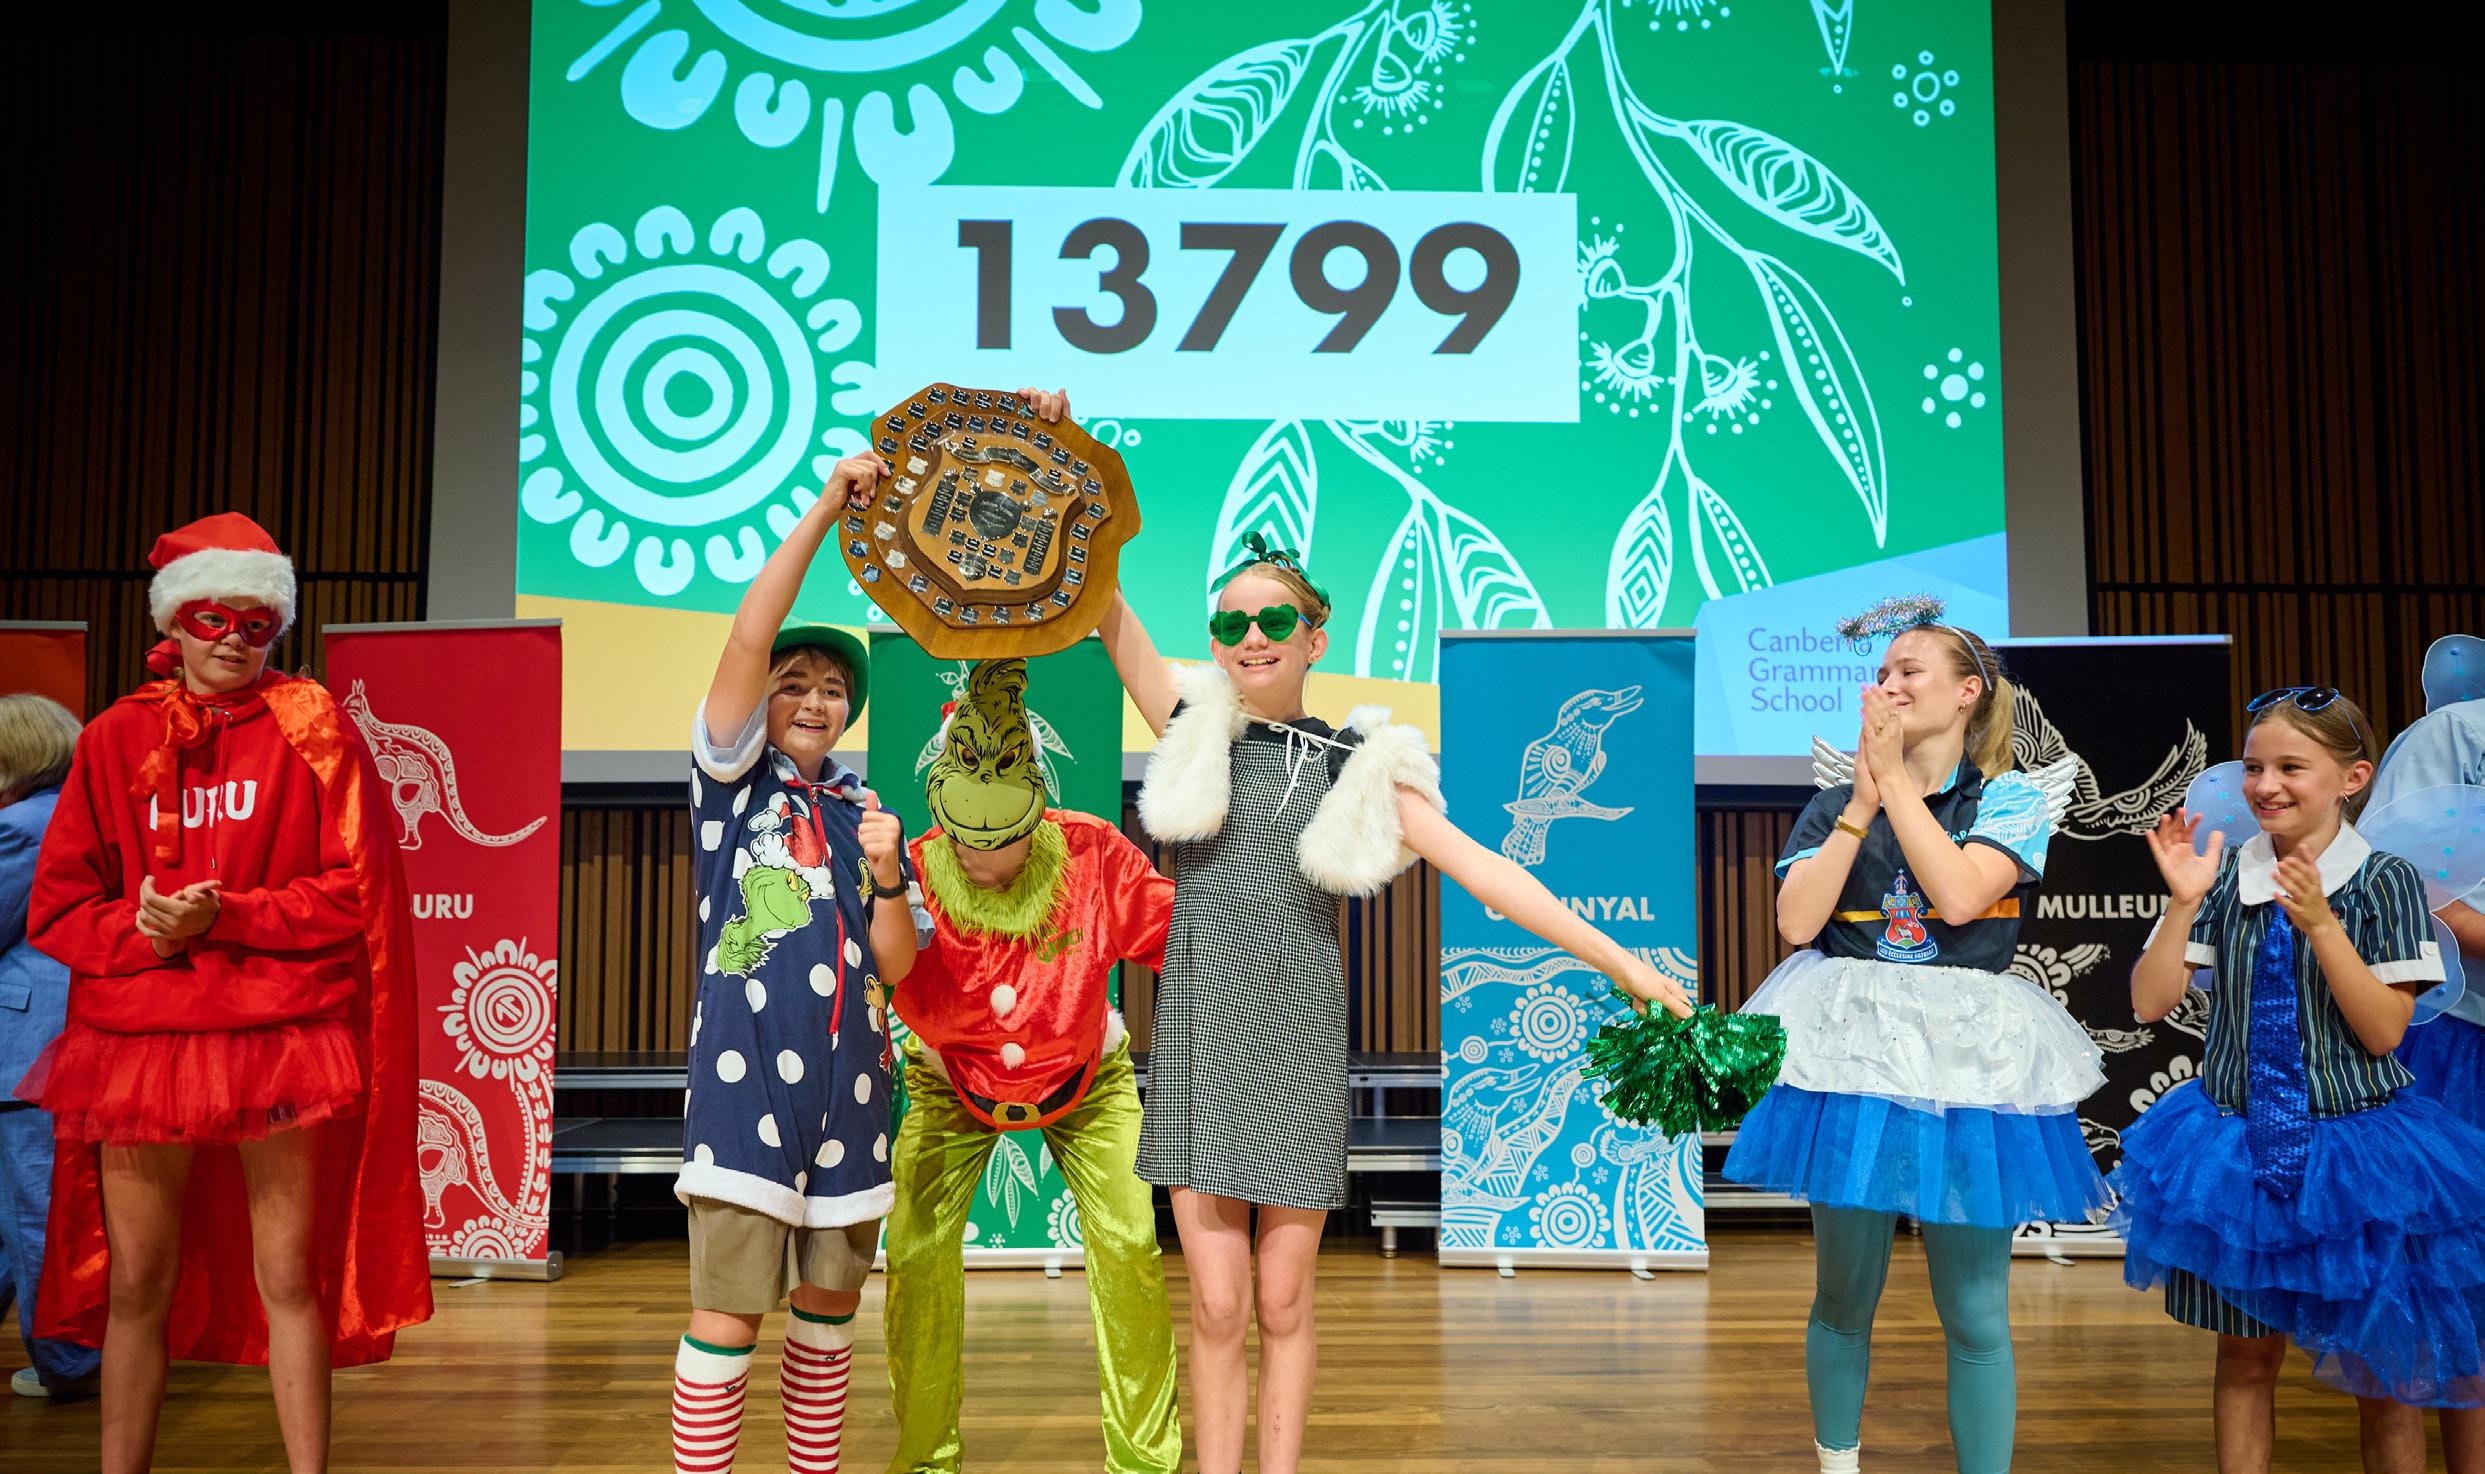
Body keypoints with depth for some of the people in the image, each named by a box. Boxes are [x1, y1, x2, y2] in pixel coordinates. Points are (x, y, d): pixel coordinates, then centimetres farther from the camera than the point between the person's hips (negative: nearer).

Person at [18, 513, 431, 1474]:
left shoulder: (310, 730, 2)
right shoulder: (116, 738, 9)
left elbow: (354, 890, -4)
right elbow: (56, 905, 8)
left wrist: (224, 917, -14)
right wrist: (143, 928, -11)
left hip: (276, 1041, -2)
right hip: (135, 1040, 2)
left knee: (288, 1279, 4)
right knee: (134, 1286, 10)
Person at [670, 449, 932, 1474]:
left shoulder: (865, 813, 13)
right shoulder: (732, 780, 4)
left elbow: (895, 965, 9)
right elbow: (748, 640, -12)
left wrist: (886, 874, -9)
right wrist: (823, 512, -16)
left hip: (847, 1086, 5)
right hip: (745, 1078, -4)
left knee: (830, 1300, 12)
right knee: (728, 1314, -6)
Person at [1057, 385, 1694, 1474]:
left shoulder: (1355, 763, 3)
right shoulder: (1192, 727, 4)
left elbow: (1481, 869, -1)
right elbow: (1100, 598, 0)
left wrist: (1621, 963, -5)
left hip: (1299, 1042, 0)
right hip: (1199, 1036, 0)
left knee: (1283, 1303, 5)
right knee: (1218, 1305, -1)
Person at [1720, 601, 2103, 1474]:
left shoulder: (2013, 799, 3)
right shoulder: (1836, 805, 10)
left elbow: (1959, 895, -16)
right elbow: (1797, 921, -5)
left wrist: (1894, 777, -8)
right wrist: (1864, 798, -5)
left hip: (1965, 1058, -2)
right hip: (1853, 1048, 2)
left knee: (1974, 1315, 3)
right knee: (1843, 1297, 11)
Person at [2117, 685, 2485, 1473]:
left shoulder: (2386, 882, -8)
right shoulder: (2223, 874, -2)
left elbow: (2383, 1032, -13)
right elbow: (2150, 1002, -5)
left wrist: (2321, 923, -23)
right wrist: (2184, 903, -16)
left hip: (2355, 1144, -2)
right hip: (2237, 1143, 2)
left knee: (2383, 1370, 10)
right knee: (2246, 1355, 13)